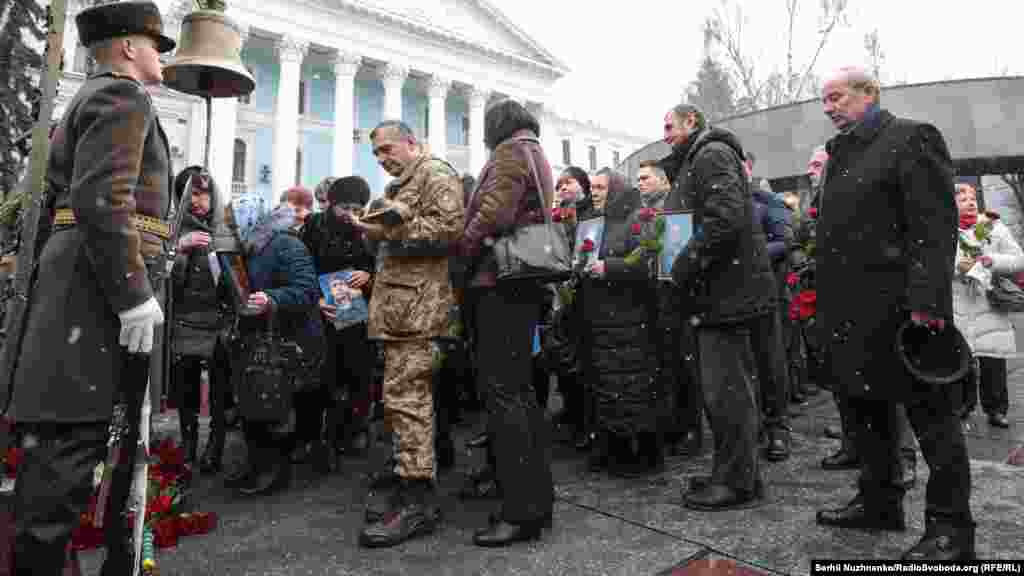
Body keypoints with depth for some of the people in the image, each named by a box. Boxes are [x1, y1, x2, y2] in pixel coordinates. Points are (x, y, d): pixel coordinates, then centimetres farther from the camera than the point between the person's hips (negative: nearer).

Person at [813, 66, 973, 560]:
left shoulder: (911, 137, -4)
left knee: (930, 412, 2)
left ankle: (950, 527, 14)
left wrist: (926, 301, -21)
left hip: (899, 309, -8)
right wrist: (826, 298, 14)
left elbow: (935, 225, -14)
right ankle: (879, 503, 28)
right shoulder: (840, 155, 19)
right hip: (852, 311, 8)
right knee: (866, 407, 15)